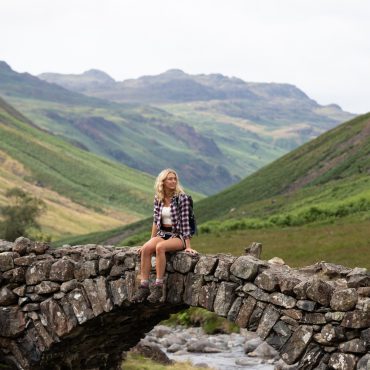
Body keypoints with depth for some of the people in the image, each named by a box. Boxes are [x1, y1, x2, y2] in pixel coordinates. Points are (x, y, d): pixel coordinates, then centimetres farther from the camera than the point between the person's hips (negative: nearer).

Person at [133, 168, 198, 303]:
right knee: (146, 249, -27)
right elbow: (156, 221, 12)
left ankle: (158, 286, -32)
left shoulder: (182, 198, -9)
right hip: (162, 234, 5)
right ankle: (144, 287, -28)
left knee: (160, 247, -35)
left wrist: (188, 246, -16)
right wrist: (151, 241, 9)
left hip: (178, 236, -5)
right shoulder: (158, 199, 7)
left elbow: (185, 222, -13)